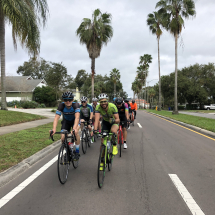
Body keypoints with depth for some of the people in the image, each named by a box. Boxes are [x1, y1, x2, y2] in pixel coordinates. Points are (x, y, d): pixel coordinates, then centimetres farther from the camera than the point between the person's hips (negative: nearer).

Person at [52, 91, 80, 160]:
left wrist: (74, 128, -62)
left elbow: (77, 117, -45)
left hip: (74, 120, -2)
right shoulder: (61, 105, -29)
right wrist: (54, 128, -54)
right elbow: (56, 118, -37)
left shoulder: (75, 105, -33)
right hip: (66, 121, 2)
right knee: (63, 138, -14)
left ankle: (77, 152, -14)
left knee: (76, 132, -31)